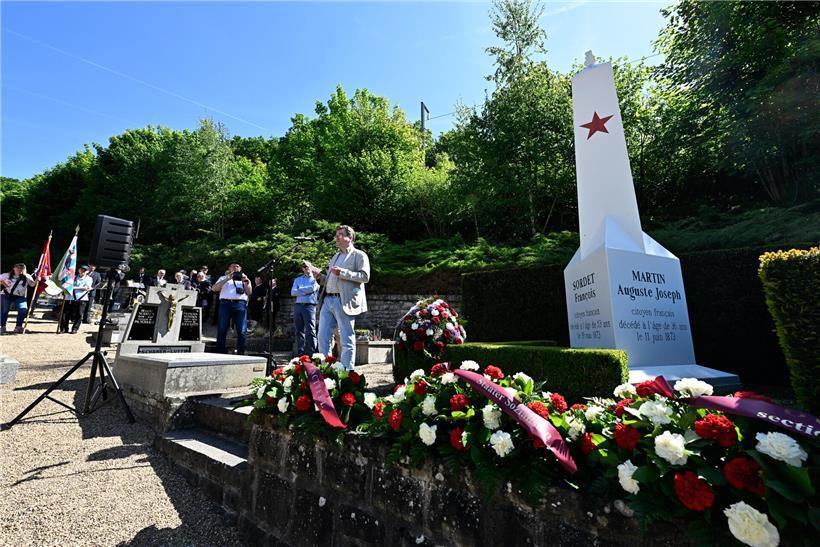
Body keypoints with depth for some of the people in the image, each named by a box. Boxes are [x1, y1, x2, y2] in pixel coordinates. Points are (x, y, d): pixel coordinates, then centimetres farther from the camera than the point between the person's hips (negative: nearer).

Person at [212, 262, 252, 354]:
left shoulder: (245, 279, 25)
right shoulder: (223, 278, 23)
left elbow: (249, 292, 10)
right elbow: (214, 288, 5)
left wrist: (246, 282, -3)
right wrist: (227, 279, -4)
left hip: (240, 304, 0)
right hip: (225, 303, 0)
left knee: (241, 331, -6)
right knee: (222, 330, -2)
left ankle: (241, 353, -2)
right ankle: (220, 353, 3)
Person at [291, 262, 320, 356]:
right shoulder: (297, 280, 22)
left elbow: (312, 288, -10)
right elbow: (293, 292, 7)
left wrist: (299, 289, 4)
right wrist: (306, 292, -4)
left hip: (309, 305, -5)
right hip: (298, 305, 5)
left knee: (310, 331, -10)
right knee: (299, 331, 6)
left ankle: (311, 354, -10)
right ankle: (300, 354, 12)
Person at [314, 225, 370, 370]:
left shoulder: (359, 255, 2)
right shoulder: (335, 256, 25)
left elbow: (365, 276, -12)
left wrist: (343, 272, -17)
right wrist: (319, 276, 8)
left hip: (344, 302, -7)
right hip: (328, 300, 8)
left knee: (347, 340, -2)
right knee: (323, 337, 7)